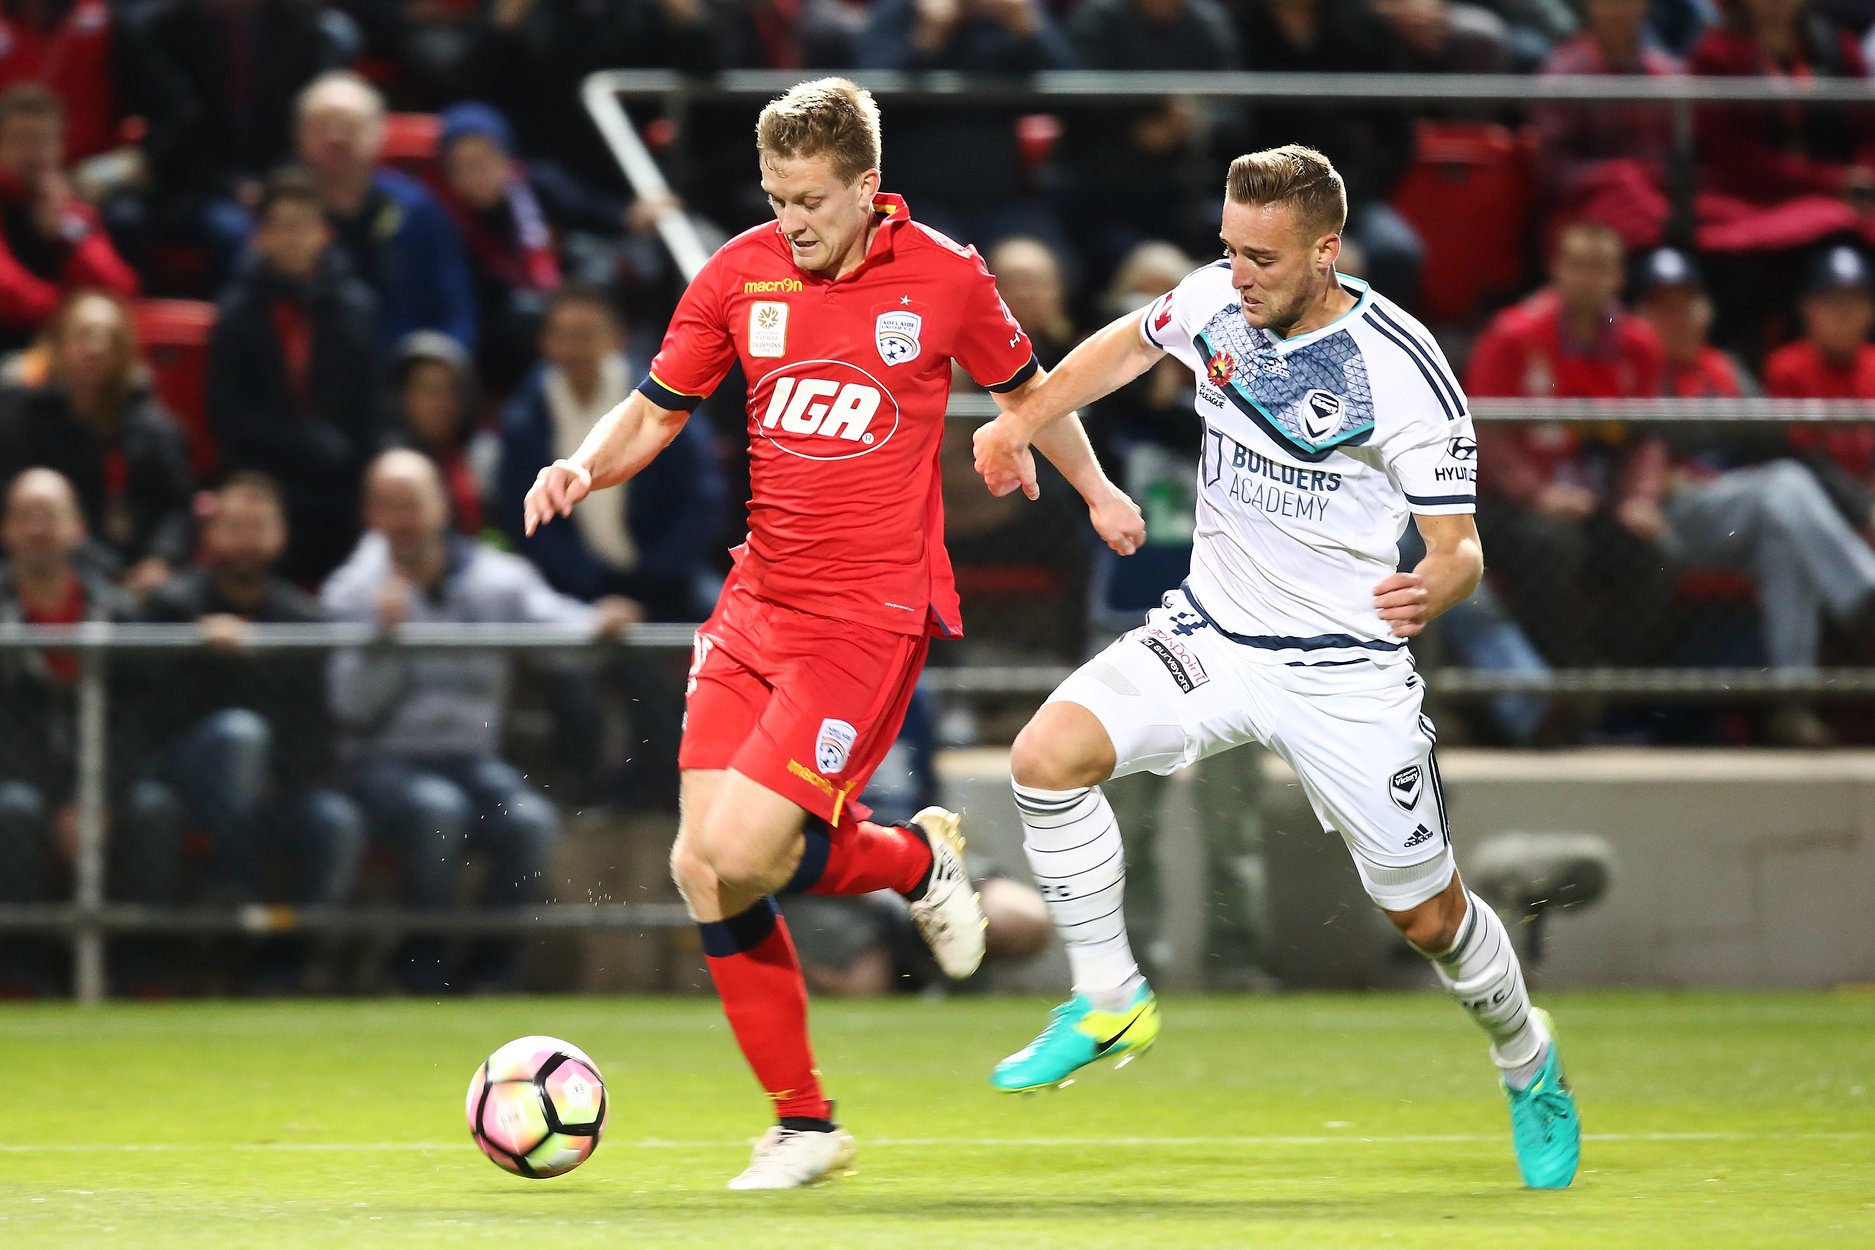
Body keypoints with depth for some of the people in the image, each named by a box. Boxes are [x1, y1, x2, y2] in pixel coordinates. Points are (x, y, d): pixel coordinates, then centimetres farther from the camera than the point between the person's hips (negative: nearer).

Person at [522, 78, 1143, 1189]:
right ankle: (803, 1126, 12)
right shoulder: (742, 274, 2)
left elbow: (1025, 386, 14)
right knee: (703, 872, -3)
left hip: (874, 615, -5)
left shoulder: (943, 277, -4)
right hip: (758, 607, 5)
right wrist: (586, 467, -9)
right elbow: (654, 414, 10)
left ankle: (919, 860, 14)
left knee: (744, 852, -19)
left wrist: (1096, 491, 23)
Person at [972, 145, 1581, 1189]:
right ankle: (1111, 1002, -3)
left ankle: (1532, 1067, 36)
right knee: (1048, 757, -20)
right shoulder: (1217, 299, -6)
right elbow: (1131, 344, 18)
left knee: (1429, 915, 5)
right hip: (1212, 634, 4)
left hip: (1345, 669, -4)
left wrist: (1435, 589, -39)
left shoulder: (1405, 371, -20)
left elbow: (1460, 546, -16)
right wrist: (1021, 424, 8)